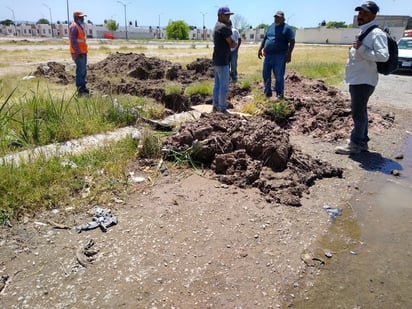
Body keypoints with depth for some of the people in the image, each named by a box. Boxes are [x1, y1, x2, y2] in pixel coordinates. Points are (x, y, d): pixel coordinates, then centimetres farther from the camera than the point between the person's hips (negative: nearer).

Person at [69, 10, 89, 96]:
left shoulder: (81, 26, 18)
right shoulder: (74, 26, -11)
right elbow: (73, 41, -18)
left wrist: (84, 51, 18)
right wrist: (78, 52, -22)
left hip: (83, 52, 10)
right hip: (78, 53, -10)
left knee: (84, 70, 13)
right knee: (80, 71, -9)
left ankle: (83, 88, 22)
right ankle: (80, 90, -5)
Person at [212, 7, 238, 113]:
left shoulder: (216, 27, 17)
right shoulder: (224, 27, -15)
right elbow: (232, 44, -12)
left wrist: (231, 43, 4)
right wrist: (234, 42, 7)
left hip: (216, 60, 10)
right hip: (222, 61, -10)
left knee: (217, 84, 12)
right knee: (224, 85, -6)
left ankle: (215, 106, 18)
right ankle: (222, 109, -2)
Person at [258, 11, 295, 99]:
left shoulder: (287, 28, -3)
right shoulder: (271, 27, 16)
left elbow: (292, 42, -8)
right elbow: (264, 39, 23)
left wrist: (289, 54, -18)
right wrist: (260, 49, 17)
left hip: (279, 56, -6)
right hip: (268, 55, 7)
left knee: (279, 76, -2)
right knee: (265, 74, 11)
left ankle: (279, 94, 8)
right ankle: (267, 92, 25)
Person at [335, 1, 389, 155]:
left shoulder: (376, 34, -14)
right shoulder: (362, 32, 16)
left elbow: (383, 56, -26)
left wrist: (361, 49, -24)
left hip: (363, 81, -10)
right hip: (356, 80, 10)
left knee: (358, 113, -4)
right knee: (360, 112, 15)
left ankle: (355, 143, 4)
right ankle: (362, 142, 24)